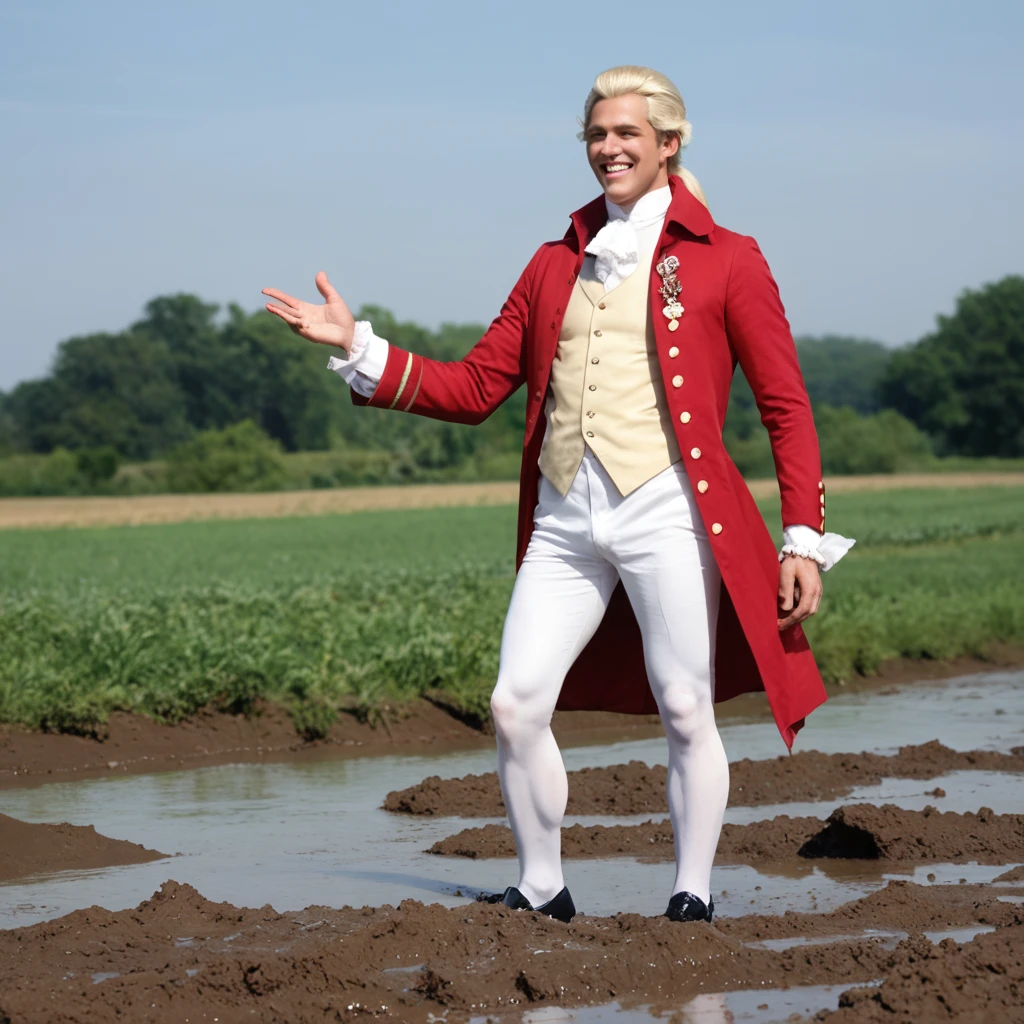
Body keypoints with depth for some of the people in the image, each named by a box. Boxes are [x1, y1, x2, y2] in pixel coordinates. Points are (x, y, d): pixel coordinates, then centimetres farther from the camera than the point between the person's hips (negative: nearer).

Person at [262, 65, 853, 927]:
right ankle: (541, 890, 11)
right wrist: (358, 348, 8)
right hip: (565, 520, 4)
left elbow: (787, 408, 4)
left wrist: (804, 536, -3)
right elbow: (476, 388, 18)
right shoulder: (557, 264, 19)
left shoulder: (726, 261, 6)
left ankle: (693, 897, 11)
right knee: (516, 703, -5)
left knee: (685, 710, -3)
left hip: (665, 510, -4)